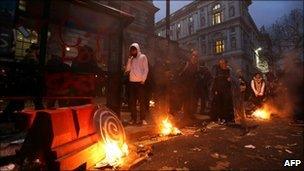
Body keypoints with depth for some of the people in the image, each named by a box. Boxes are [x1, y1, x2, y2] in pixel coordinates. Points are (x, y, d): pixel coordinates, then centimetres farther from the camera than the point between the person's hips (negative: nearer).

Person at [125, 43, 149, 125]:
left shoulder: (143, 57, 5)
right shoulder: (131, 59, 19)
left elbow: (146, 69, -2)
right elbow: (127, 69, 6)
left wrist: (143, 80, -11)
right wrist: (129, 58, 1)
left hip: (140, 82, -4)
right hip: (132, 82, 5)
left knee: (142, 101, -2)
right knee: (132, 101, 5)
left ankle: (143, 118, 6)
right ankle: (133, 118, 16)